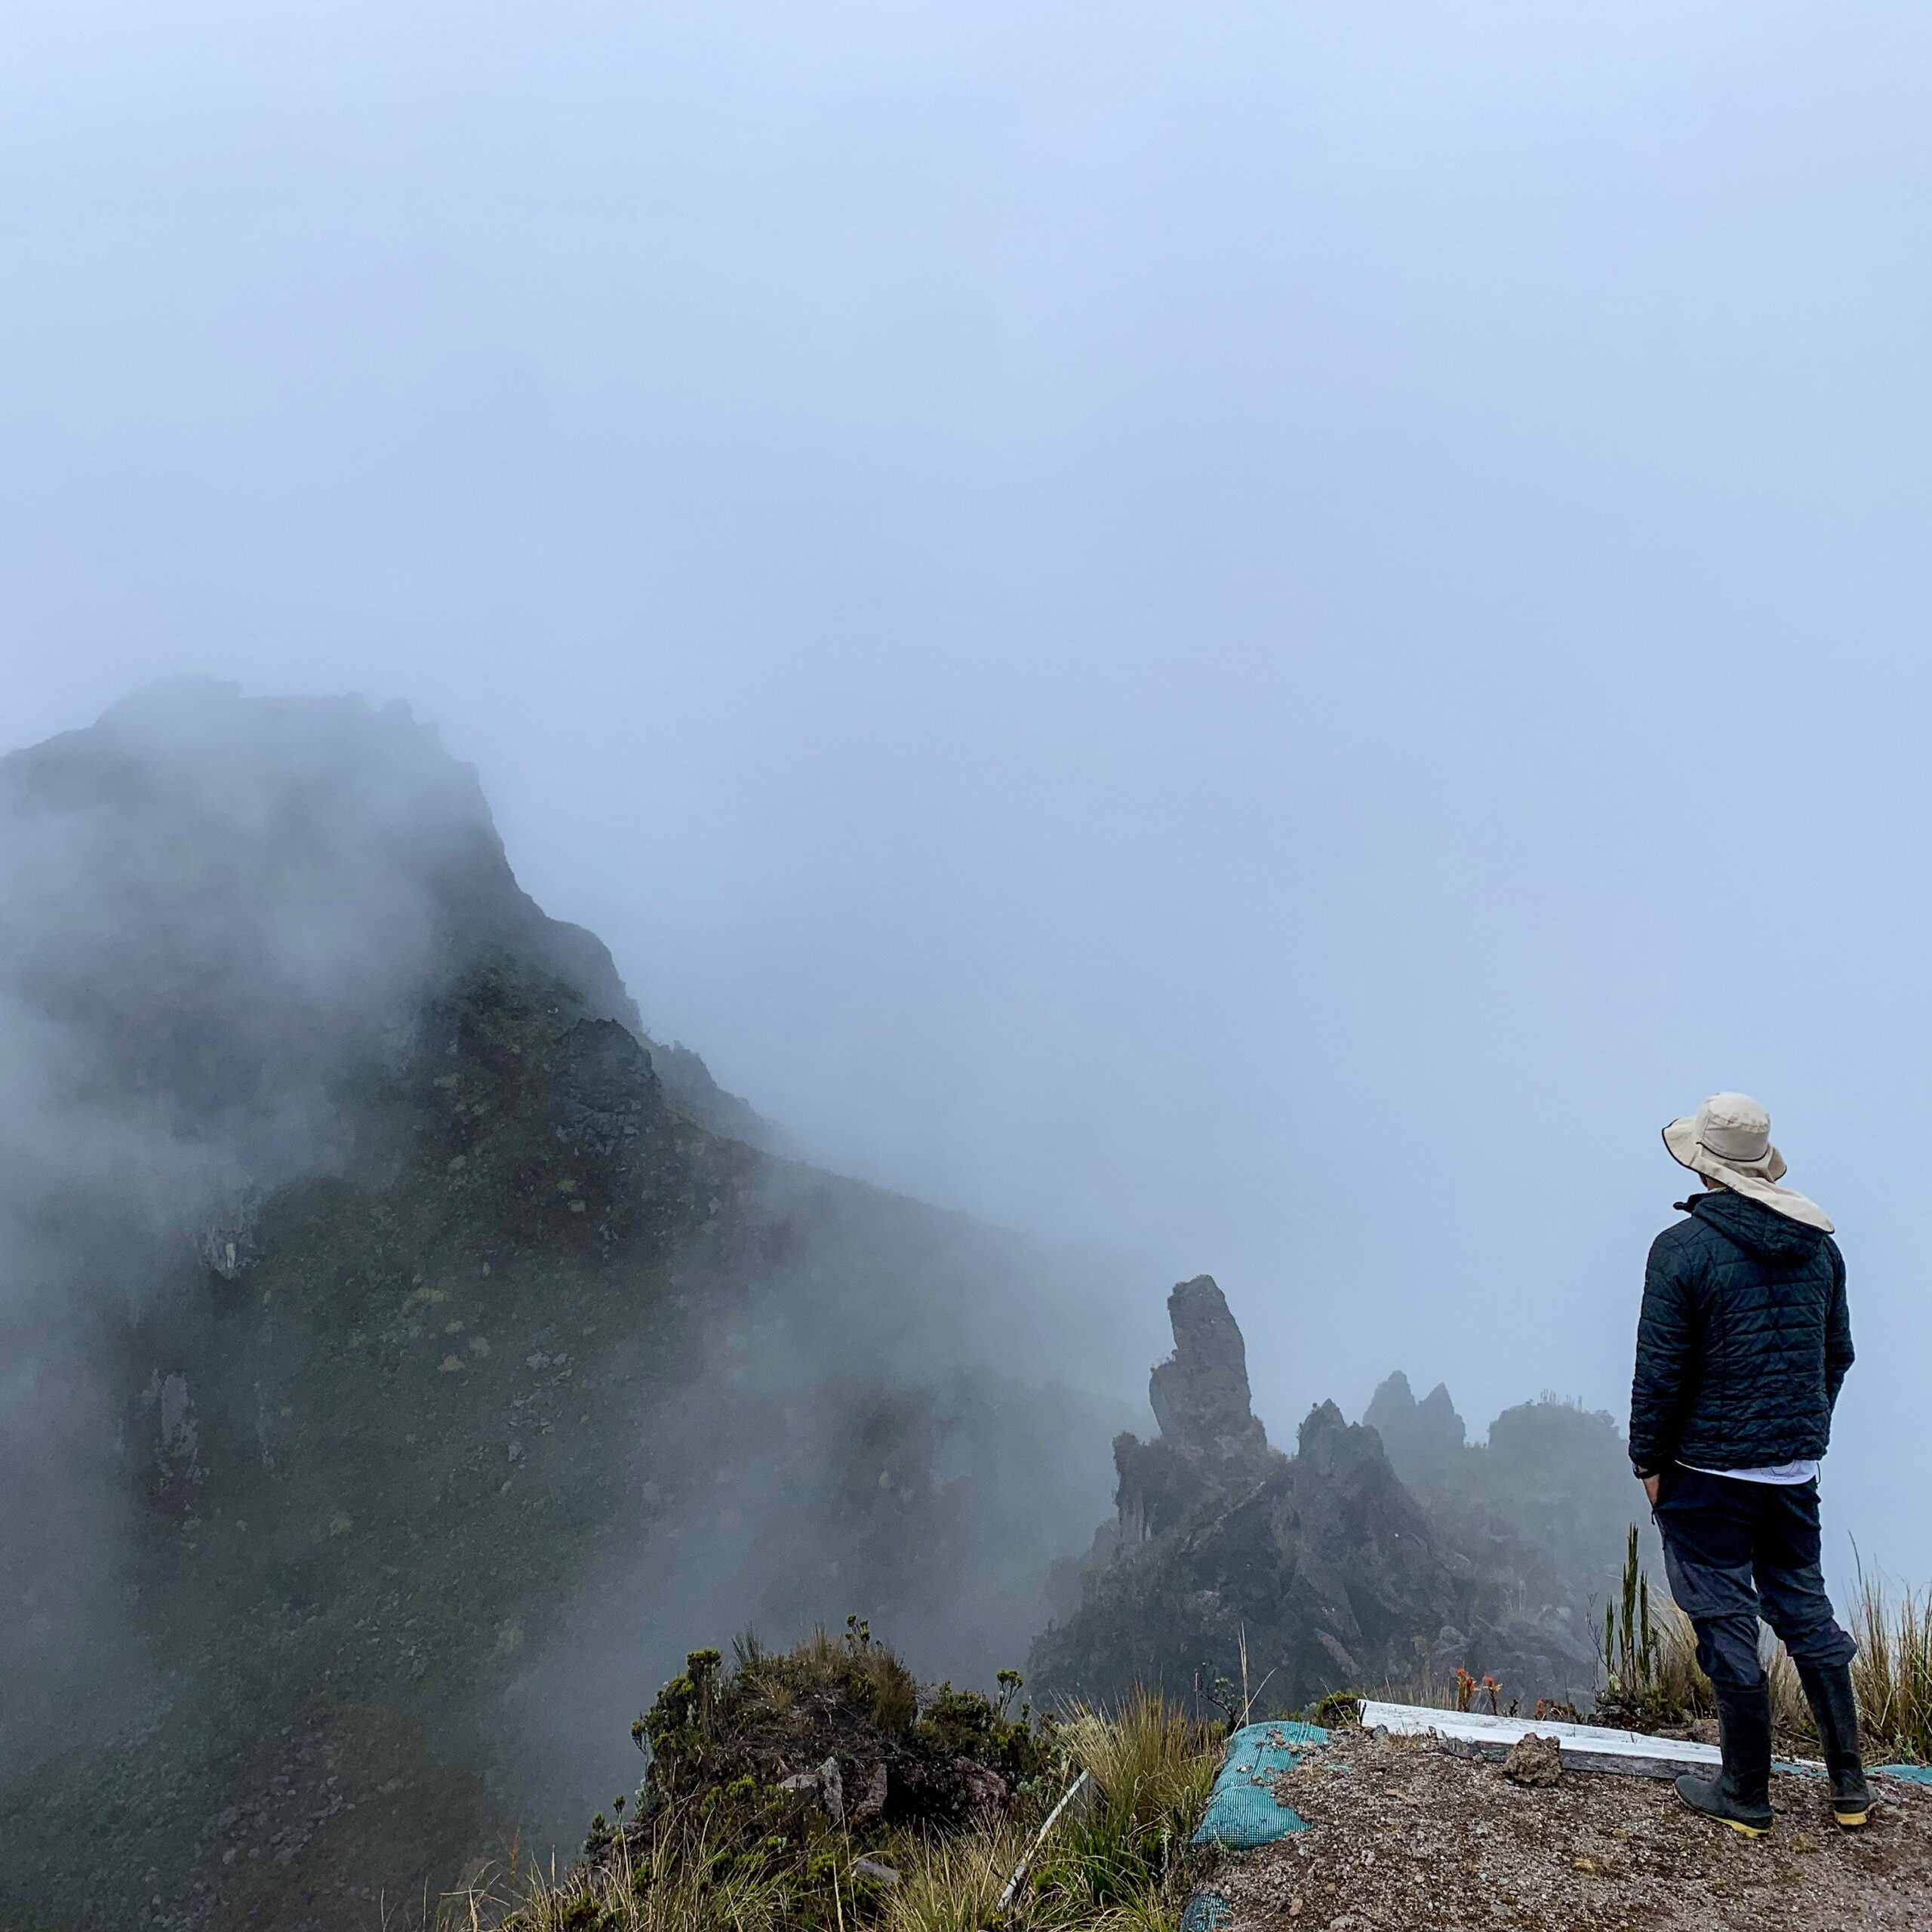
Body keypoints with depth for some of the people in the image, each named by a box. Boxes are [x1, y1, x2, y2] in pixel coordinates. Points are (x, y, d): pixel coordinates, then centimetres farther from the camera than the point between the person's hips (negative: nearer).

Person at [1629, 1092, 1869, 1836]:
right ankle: (1849, 1785, 26)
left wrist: (1648, 1461, -4)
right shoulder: (1818, 1244, 3)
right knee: (1806, 1610, 19)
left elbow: (1659, 1372, -15)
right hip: (1796, 1469, 6)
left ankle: (1745, 1796, 16)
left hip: (1711, 1470, -6)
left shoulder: (1683, 1248, -16)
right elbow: (1838, 1354, 12)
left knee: (1727, 1625, 5)